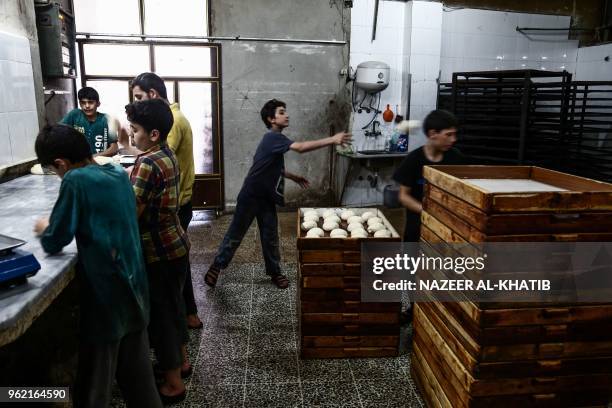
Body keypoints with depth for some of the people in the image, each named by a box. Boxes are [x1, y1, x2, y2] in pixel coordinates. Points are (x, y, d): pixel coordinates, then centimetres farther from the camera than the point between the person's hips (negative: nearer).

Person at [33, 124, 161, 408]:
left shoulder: (76, 180, -17)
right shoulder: (118, 173, 4)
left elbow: (54, 243, -11)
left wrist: (45, 229, 9)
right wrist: (58, 223, 17)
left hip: (106, 295, -7)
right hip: (134, 288, 7)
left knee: (95, 381, 12)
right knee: (137, 371, 21)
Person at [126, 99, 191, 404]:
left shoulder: (147, 163, -22)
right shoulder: (166, 154, 7)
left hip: (159, 252, -9)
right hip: (174, 245, 9)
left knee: (160, 313, 4)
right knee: (172, 306, 23)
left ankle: (173, 384, 19)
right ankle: (181, 361, 41)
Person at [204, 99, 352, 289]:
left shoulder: (275, 139, 11)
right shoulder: (273, 137, -19)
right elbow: (301, 147, -32)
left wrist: (293, 177, 19)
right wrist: (332, 140, -34)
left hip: (266, 197, 8)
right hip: (251, 196, -8)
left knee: (270, 236, 10)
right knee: (236, 234, 5)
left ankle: (274, 272, 22)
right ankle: (217, 265, 21)